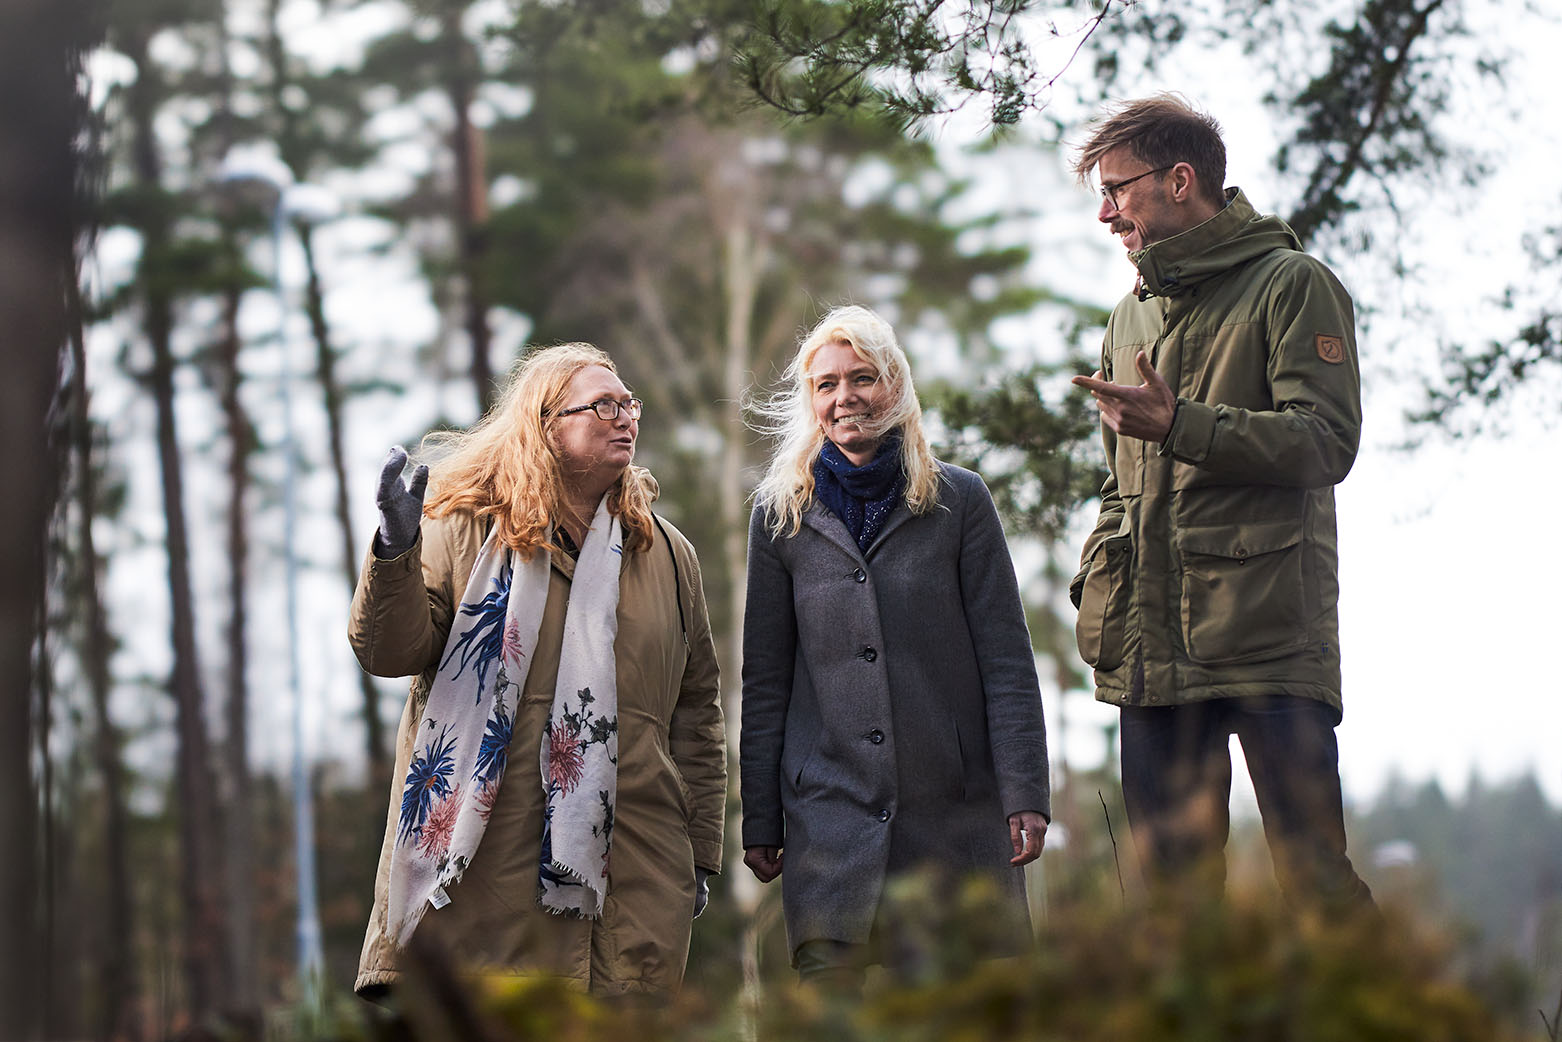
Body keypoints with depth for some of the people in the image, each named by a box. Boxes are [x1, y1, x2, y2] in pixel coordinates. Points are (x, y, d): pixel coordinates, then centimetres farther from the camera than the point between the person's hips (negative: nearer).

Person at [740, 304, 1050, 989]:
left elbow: (1006, 660, 2)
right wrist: (759, 819, 7)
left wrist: (1025, 794, -6)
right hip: (829, 815, 0)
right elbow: (764, 680, 10)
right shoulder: (781, 514, 7)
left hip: (957, 812, 0)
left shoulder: (958, 501, 4)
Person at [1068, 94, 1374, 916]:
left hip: (1269, 640, -6)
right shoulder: (1131, 317, 22)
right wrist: (1095, 586, 10)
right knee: (1172, 884, 5)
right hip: (1151, 654, 6)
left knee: (1314, 875, -9)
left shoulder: (1292, 285, 1)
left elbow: (1326, 441, -10)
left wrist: (1181, 426, -19)